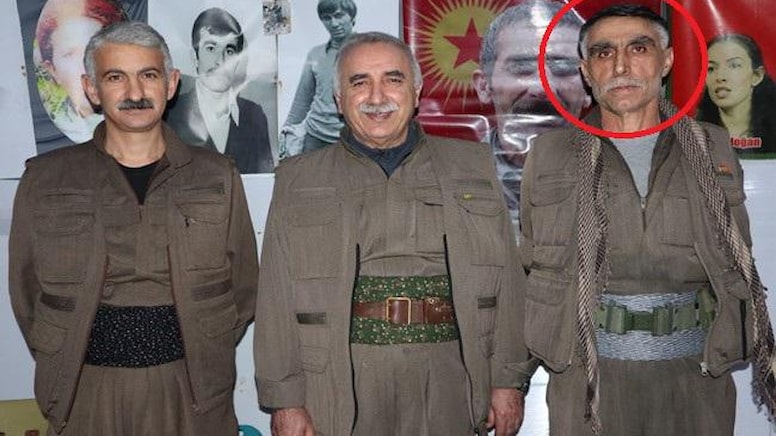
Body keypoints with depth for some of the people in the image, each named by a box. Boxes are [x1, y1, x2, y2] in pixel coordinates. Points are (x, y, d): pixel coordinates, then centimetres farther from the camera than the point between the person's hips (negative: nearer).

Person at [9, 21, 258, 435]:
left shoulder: (216, 176, 0)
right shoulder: (44, 179, -1)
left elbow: (243, 285, 6)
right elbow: (26, 290, 6)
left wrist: (201, 360, 0)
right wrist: (63, 369, 3)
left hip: (191, 390, 0)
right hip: (85, 395, 0)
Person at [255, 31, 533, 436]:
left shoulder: (471, 166, 9)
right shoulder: (297, 180, 6)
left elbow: (506, 280, 7)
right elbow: (278, 299, 2)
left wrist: (508, 381, 2)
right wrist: (286, 400, -4)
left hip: (448, 386, 1)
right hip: (339, 385, 0)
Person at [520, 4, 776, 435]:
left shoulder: (712, 151, 4)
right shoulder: (549, 156, 1)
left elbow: (739, 269, 8)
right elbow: (530, 269, 7)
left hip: (696, 379, 1)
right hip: (586, 382, -1)